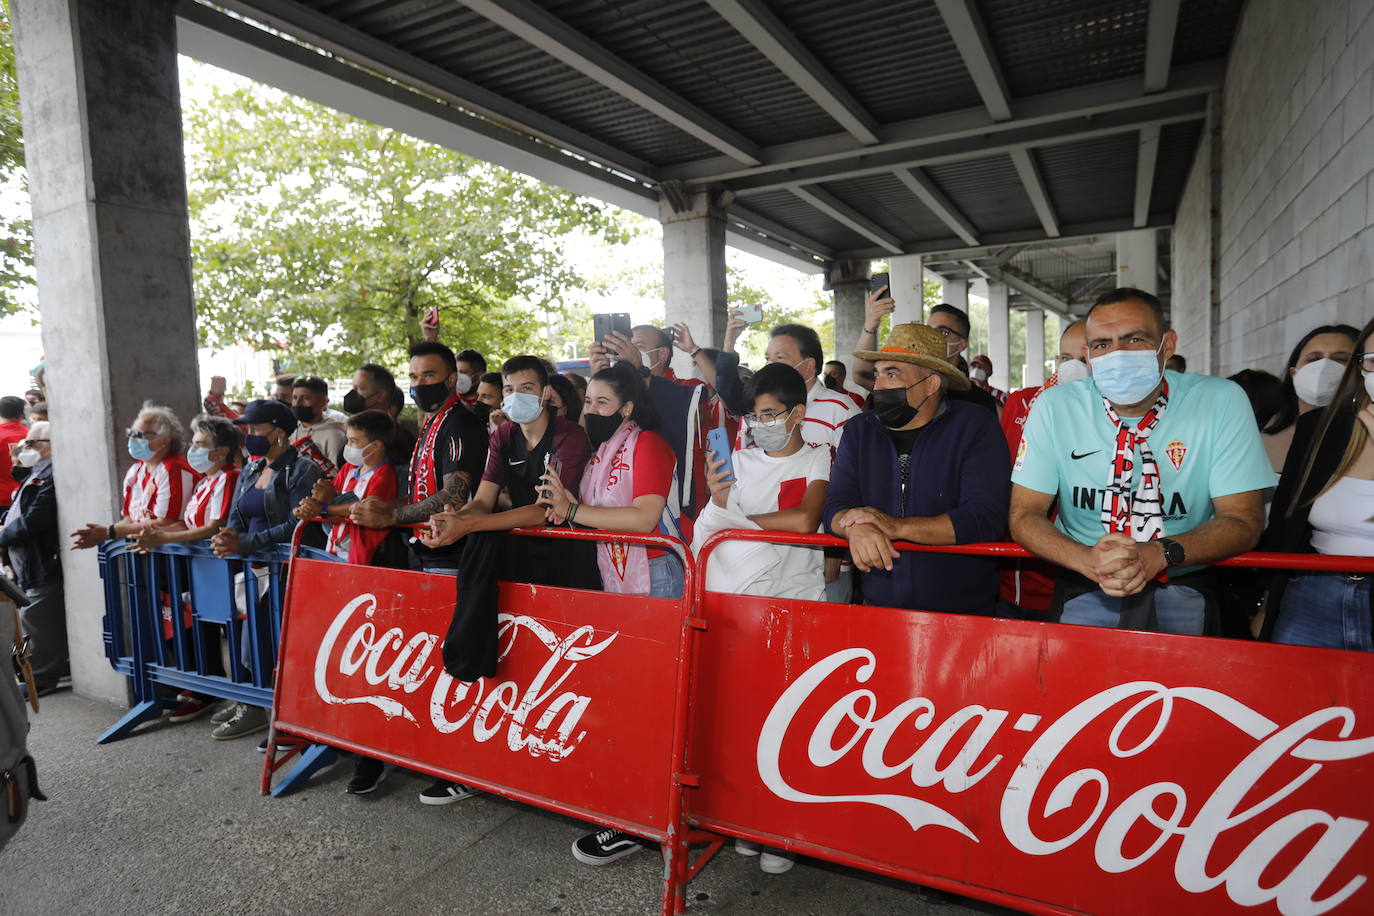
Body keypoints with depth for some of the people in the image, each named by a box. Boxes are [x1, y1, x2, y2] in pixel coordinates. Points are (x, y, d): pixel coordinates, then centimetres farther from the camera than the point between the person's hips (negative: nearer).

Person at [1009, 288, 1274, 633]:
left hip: (1183, 586, 0)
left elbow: (1243, 521, -3)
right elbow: (1024, 515, -4)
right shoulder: (1054, 407, -5)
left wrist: (1160, 554, -23)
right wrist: (1088, 559, -24)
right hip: (1085, 588, 0)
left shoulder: (1222, 402, -4)